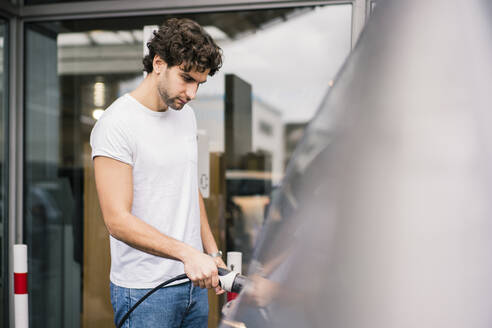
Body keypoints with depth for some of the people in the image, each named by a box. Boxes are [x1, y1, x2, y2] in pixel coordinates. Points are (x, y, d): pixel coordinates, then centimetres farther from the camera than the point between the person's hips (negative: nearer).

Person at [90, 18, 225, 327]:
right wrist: (187, 253, -26)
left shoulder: (186, 115, 10)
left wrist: (212, 252, 13)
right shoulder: (116, 124, -15)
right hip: (144, 291, -7)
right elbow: (118, 220, -20)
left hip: (193, 281, 7)